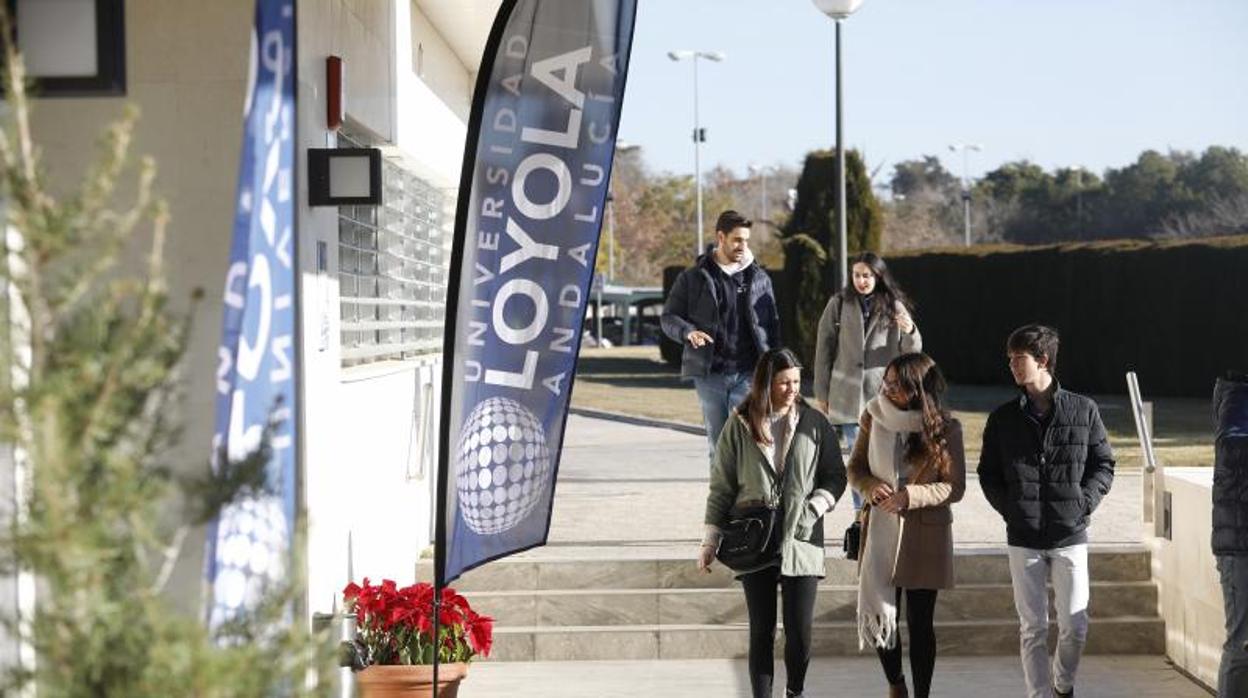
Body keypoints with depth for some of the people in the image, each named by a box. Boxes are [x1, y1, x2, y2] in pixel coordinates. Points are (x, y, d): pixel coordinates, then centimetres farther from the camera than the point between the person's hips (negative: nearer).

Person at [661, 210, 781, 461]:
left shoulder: (760, 278, 10)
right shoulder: (693, 278, 5)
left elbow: (772, 326, 12)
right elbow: (668, 316, 6)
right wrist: (688, 332, -16)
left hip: (747, 374, 0)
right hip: (709, 373, 0)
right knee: (717, 444, 7)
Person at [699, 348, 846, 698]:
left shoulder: (814, 423, 1)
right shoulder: (740, 426, 0)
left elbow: (835, 476, 8)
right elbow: (721, 486, 5)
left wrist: (814, 508, -9)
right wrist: (710, 541, 3)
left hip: (801, 540, 0)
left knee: (800, 631, 0)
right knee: (762, 631, 3)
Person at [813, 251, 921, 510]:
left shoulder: (894, 307, 5)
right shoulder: (839, 304, 3)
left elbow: (913, 351, 4)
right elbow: (824, 349, 5)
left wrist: (910, 332, -19)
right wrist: (821, 393, 3)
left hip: (884, 394, 0)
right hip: (849, 395, 0)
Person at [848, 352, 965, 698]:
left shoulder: (944, 427, -9)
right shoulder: (874, 417, -1)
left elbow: (954, 487, -7)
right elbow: (856, 467, 8)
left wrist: (908, 496, -20)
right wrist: (871, 487, -14)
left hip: (924, 533, -2)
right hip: (881, 527, 2)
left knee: (919, 622, 5)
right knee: (879, 614, 3)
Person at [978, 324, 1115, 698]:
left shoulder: (1084, 411, 0)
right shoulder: (1003, 418, 4)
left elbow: (1104, 464, 6)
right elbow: (988, 473, 10)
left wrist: (1084, 503, -6)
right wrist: (1009, 508, -3)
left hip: (1071, 536, -1)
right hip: (1024, 539, 1)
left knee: (1075, 625, 1)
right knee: (1033, 628, 3)